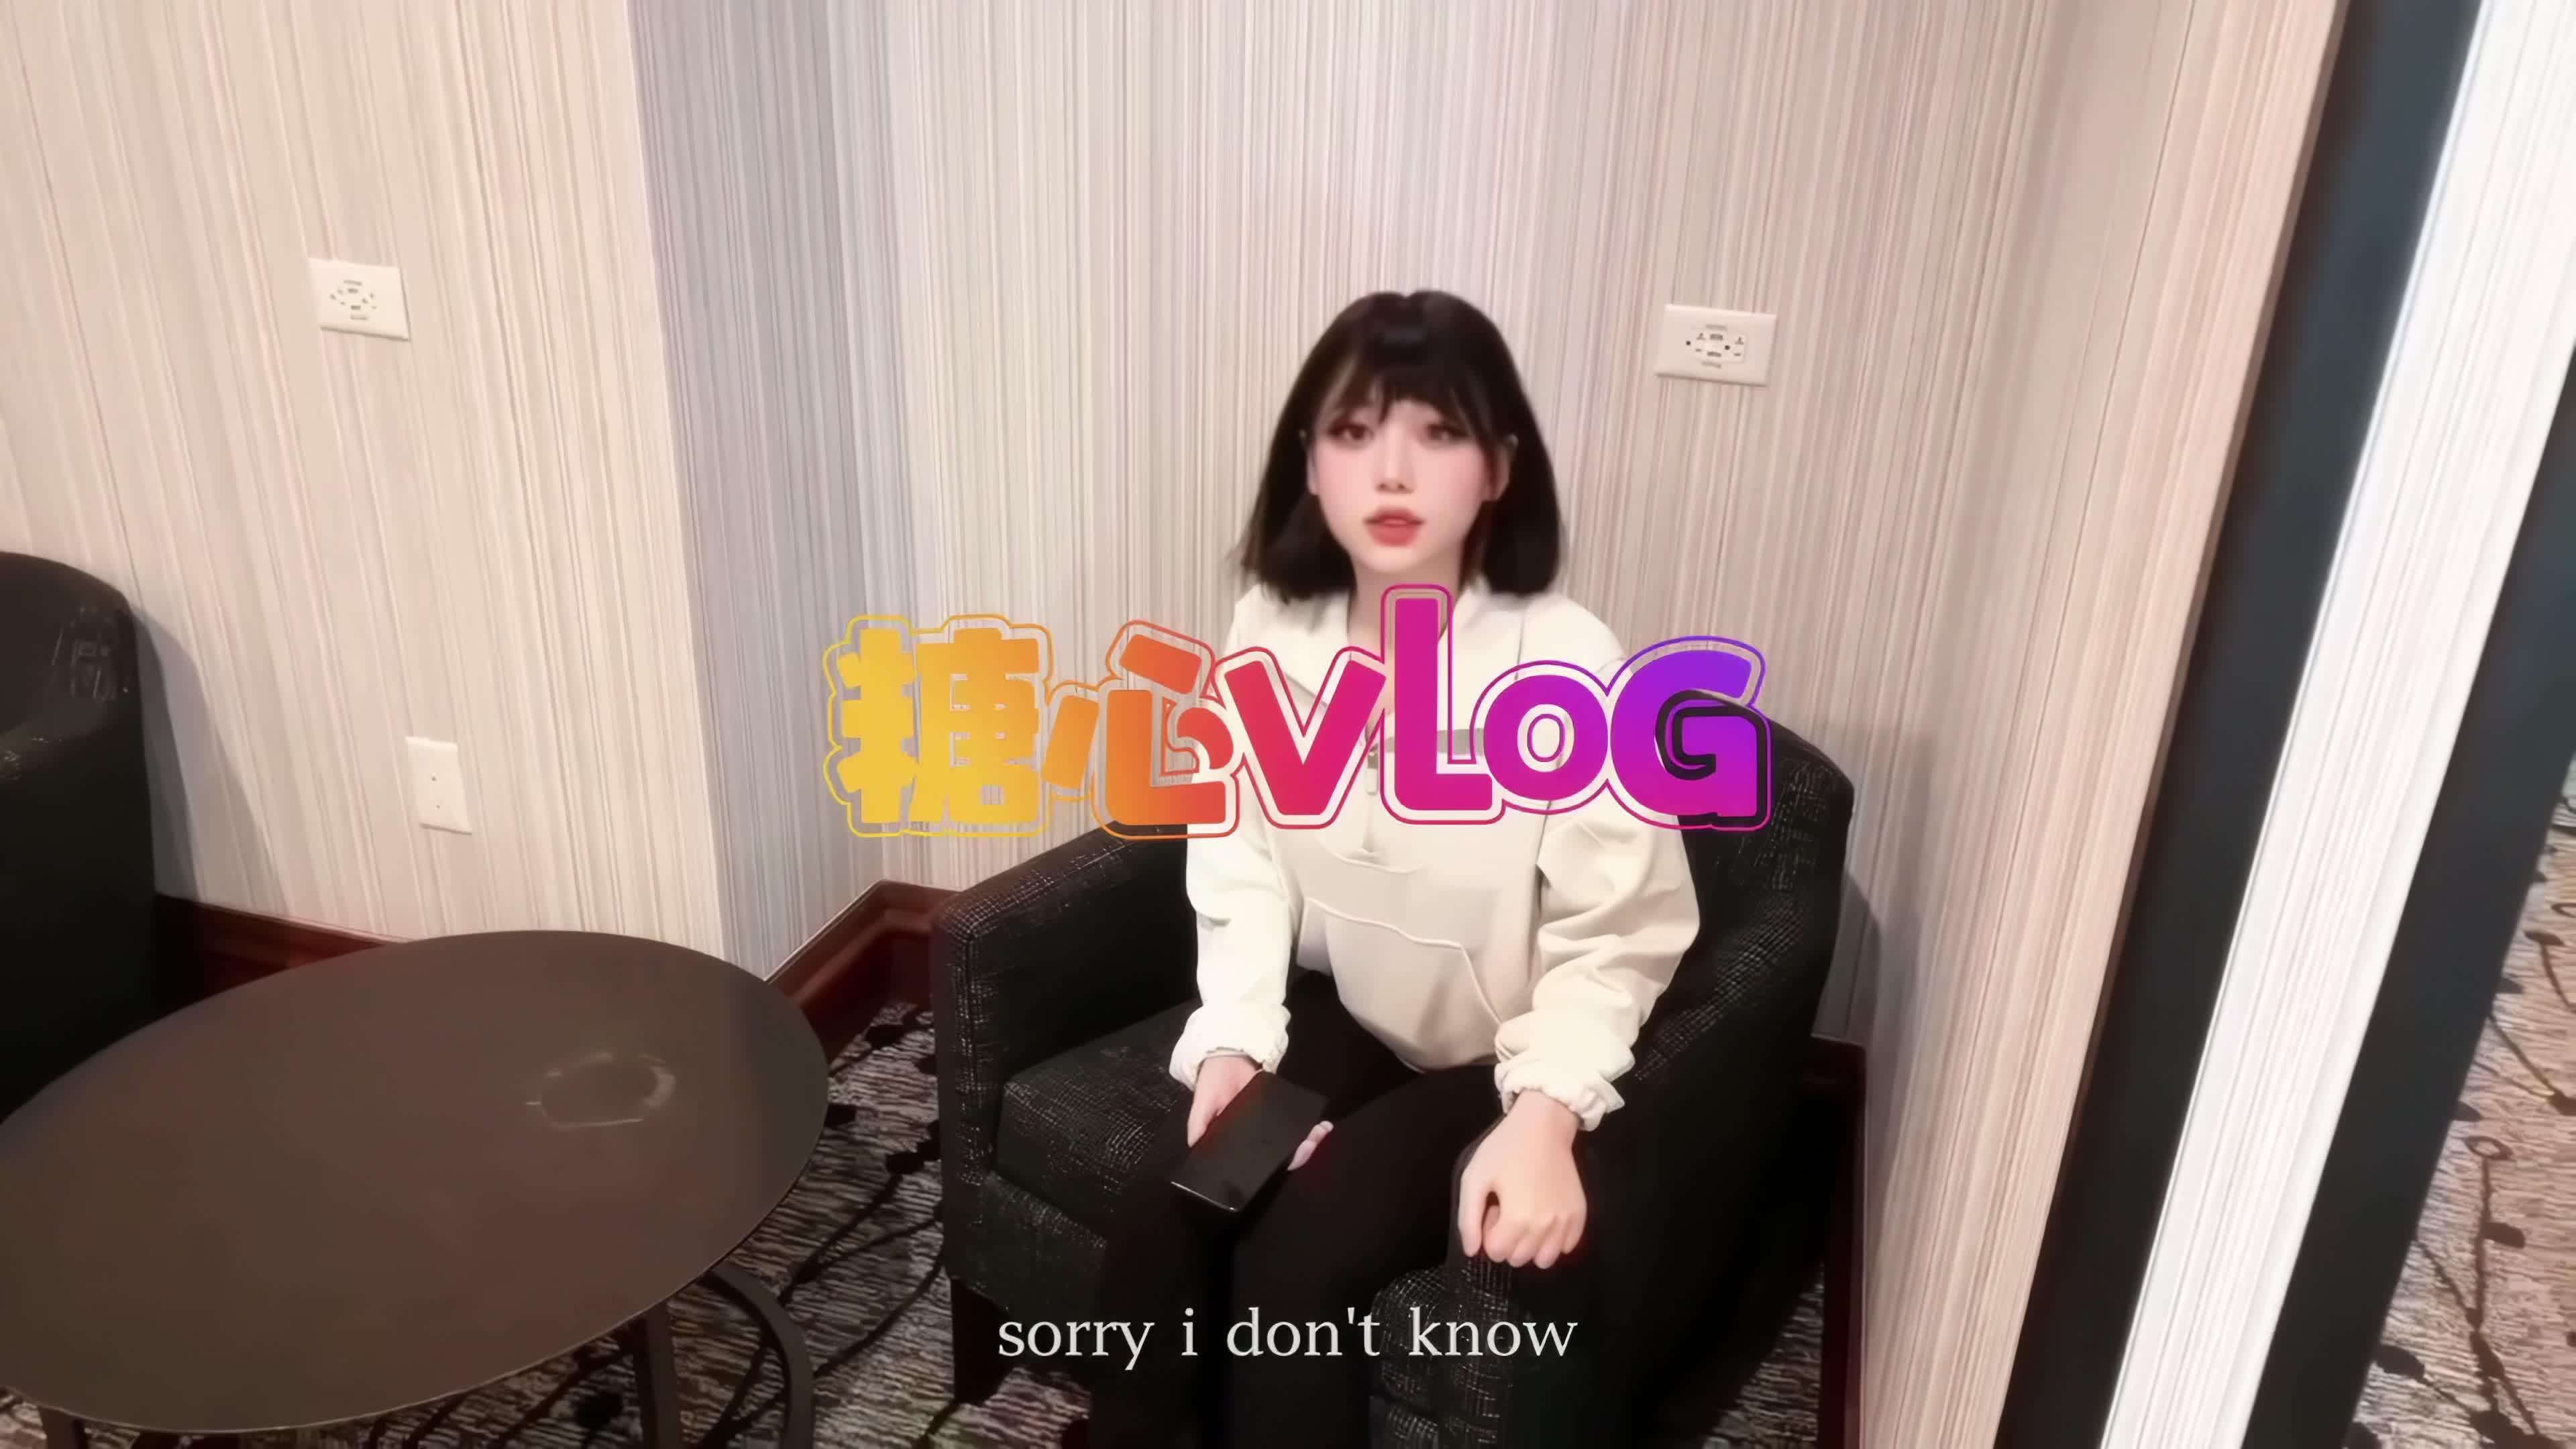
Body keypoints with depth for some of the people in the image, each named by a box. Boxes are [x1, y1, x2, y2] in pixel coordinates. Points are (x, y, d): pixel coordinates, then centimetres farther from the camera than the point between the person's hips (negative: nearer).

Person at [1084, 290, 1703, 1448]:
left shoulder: (1569, 668, -25)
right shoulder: (1268, 631, -12)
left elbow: (1613, 942, -18)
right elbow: (1242, 861, -3)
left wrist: (1545, 1114, -32)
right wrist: (1234, 1038, -16)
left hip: (1501, 1058, -4)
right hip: (1336, 1010, 4)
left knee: (1298, 1256, -21)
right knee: (1160, 1212, -17)